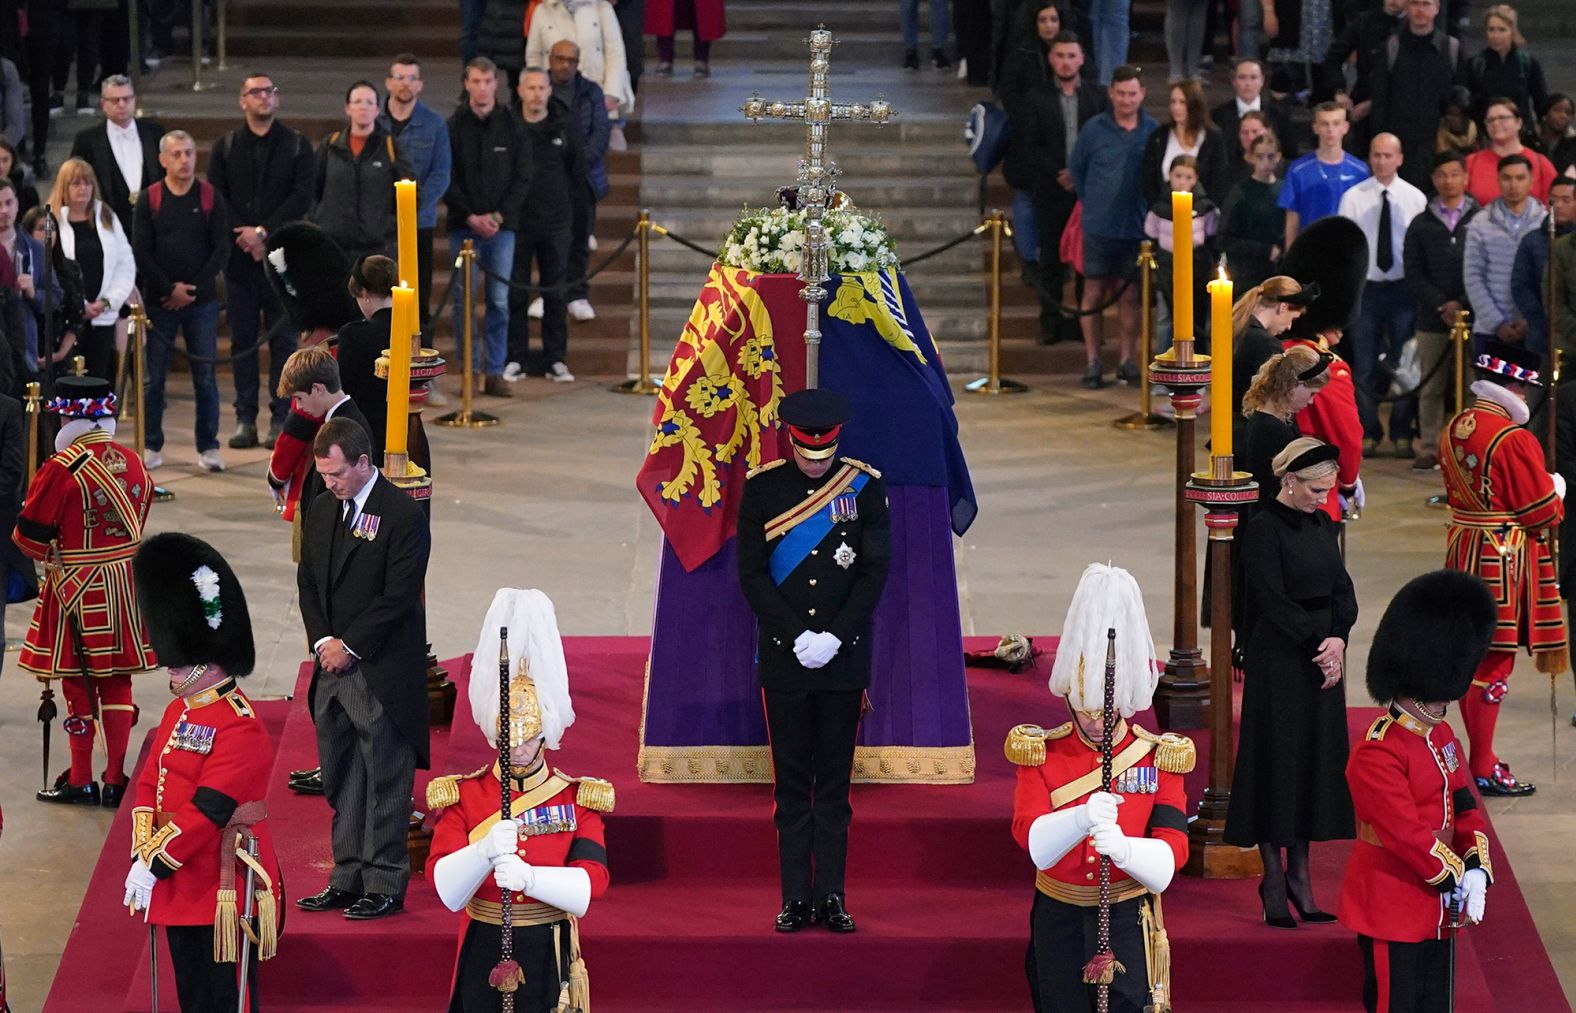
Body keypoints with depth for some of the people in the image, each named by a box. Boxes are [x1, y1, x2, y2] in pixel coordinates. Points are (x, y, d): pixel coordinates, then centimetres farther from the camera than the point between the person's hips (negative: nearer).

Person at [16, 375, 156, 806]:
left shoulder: (62, 468, -18)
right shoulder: (133, 463, 2)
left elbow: (30, 537, -13)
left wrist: (50, 552, 8)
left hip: (76, 589, -5)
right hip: (125, 586, 5)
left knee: (77, 682, 5)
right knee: (116, 680, 11)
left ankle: (80, 781, 11)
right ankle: (116, 779, 14)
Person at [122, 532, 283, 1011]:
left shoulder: (239, 727, -18)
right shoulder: (179, 712, 11)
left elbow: (208, 809, -23)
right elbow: (149, 784, 10)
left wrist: (156, 864, -21)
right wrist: (142, 854, -3)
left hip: (224, 891, -9)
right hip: (181, 889, 9)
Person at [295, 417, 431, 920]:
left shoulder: (403, 515, -11)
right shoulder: (321, 511, 12)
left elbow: (399, 595, -15)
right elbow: (307, 582, 14)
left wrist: (349, 646, -13)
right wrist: (322, 641, -1)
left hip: (381, 672, -7)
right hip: (332, 669, 7)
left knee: (385, 783, -2)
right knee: (342, 783, 12)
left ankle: (385, 886, 3)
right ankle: (348, 879, 19)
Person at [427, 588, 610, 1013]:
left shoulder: (578, 800, 1)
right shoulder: (463, 797, 1)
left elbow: (590, 885, -12)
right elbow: (446, 889, -9)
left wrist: (529, 878, -29)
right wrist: (485, 851, -29)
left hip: (549, 962, 0)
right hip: (484, 958, 0)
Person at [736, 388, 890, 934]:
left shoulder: (864, 485, 1)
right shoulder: (763, 487, 0)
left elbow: (876, 570, -1)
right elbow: (751, 574, -2)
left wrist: (834, 636, -11)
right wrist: (798, 637, -11)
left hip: (843, 658, 0)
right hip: (784, 660, 0)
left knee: (834, 783, 4)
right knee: (792, 783, 4)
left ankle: (831, 897, 7)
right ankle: (796, 898, 7)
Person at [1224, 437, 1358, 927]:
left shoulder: (1322, 524, 9)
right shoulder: (1263, 528, -12)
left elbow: (1343, 590, 6)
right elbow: (1272, 600, -16)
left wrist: (1338, 639, -12)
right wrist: (1317, 645, -18)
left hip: (1322, 657, 7)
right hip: (1278, 661, -7)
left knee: (1316, 762, 8)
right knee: (1277, 761, -2)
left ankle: (1299, 873, 15)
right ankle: (1274, 878, 6)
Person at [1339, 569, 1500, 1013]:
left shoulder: (1441, 736, 9)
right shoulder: (1377, 755, -21)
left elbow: (1464, 809, 10)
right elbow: (1405, 833, -24)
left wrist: (1475, 870, -6)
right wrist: (1452, 879, -16)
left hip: (1438, 906, 9)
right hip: (1392, 910, -9)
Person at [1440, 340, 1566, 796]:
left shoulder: (1453, 430, 6)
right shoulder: (1515, 439, -20)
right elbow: (1543, 513, -16)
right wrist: (1556, 493, 7)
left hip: (1463, 549, 9)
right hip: (1503, 560, -9)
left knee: (1473, 657, 16)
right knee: (1494, 660, -3)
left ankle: (1481, 756, 25)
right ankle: (1483, 770, 1)